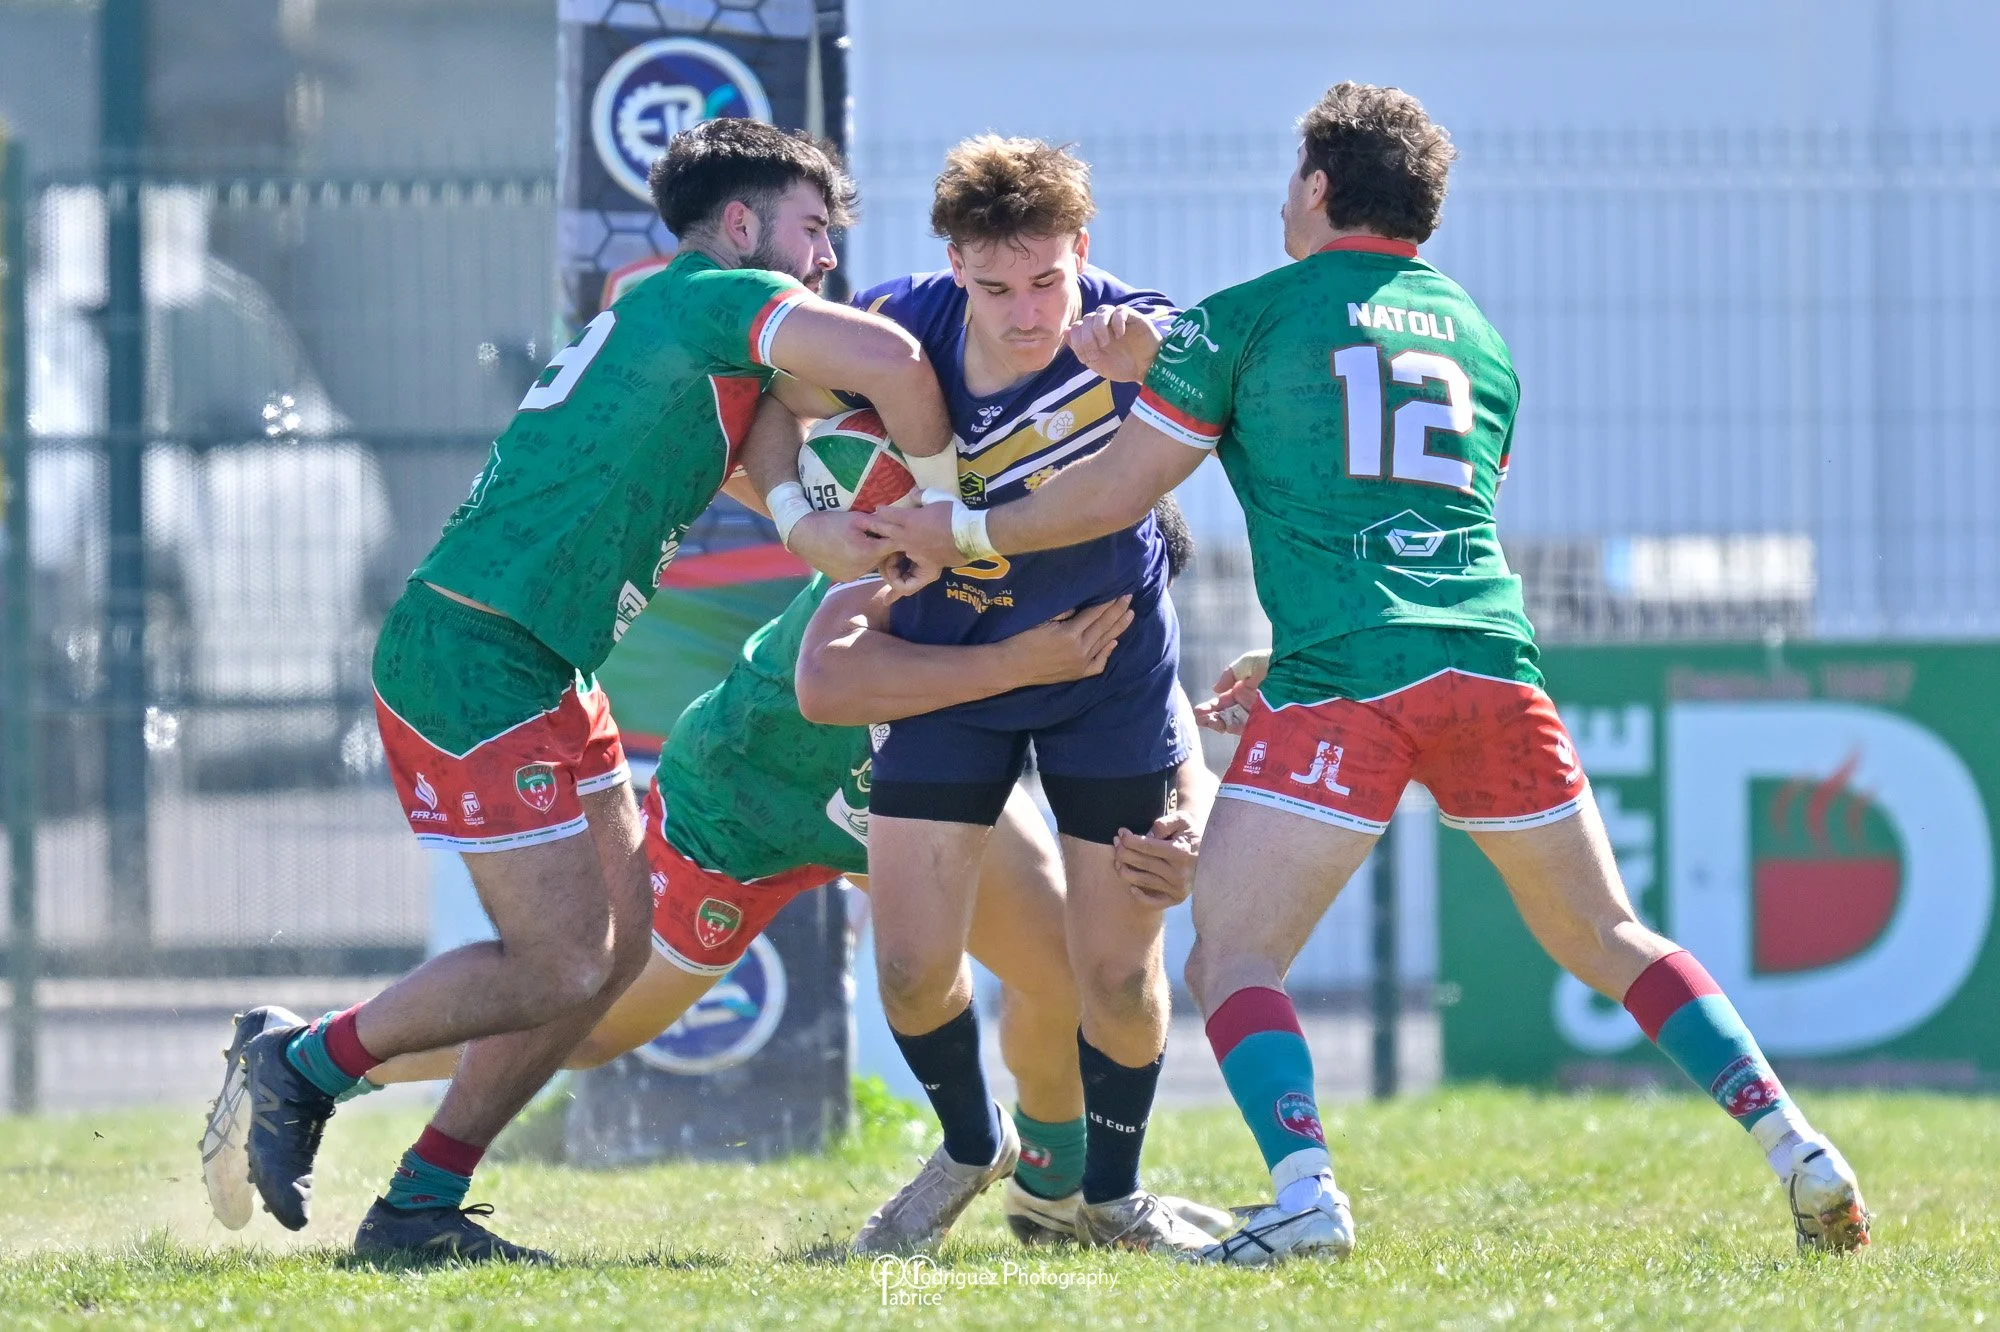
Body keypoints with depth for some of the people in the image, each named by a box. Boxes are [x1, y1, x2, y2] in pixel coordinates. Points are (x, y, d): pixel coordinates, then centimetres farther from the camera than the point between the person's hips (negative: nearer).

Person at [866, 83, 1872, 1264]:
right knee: (1608, 943, 16)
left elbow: (1121, 487, 10)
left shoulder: (1247, 317, 8)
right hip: (1494, 666, 5)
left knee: (1230, 963, -2)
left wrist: (966, 533, 25)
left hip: (1344, 683, -5)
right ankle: (1802, 1154, 5)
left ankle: (1306, 1191, -26)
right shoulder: (1480, 337, 24)